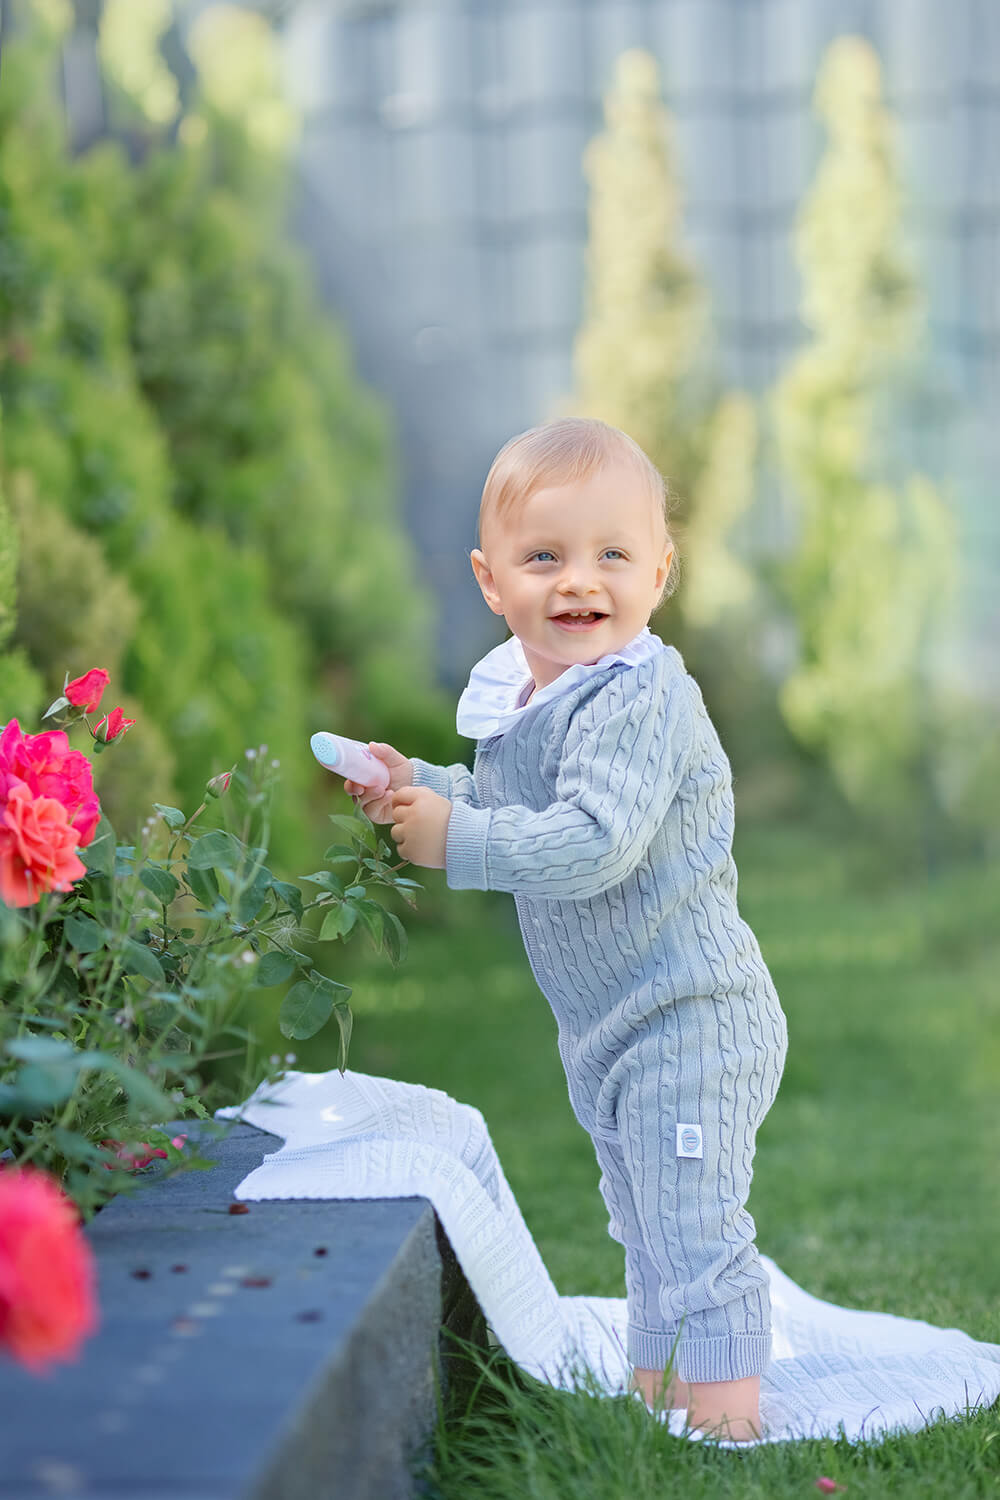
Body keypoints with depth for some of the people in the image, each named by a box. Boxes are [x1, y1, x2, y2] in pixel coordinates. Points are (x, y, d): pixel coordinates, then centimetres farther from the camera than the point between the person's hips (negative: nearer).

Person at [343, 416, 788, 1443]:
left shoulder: (640, 697, -24)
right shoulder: (520, 696, 5)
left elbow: (592, 843, -33)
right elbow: (514, 811, 20)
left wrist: (455, 839, -25)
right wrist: (422, 787, 4)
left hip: (689, 1018, -10)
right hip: (607, 1025, 10)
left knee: (696, 1231, -4)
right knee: (646, 1232, 22)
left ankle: (726, 1420, 6)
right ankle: (652, 1402, 36)